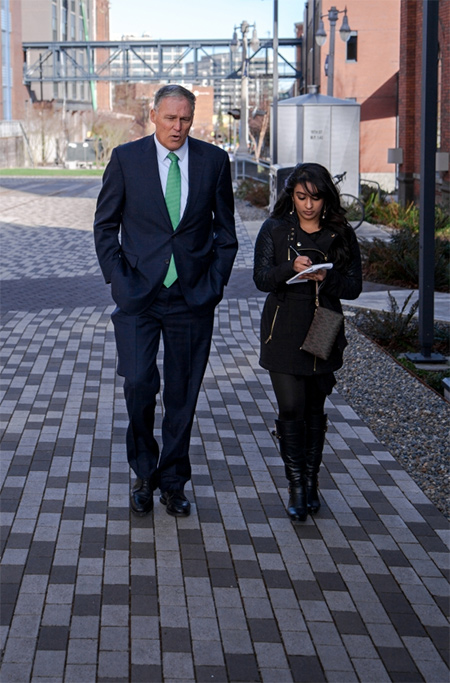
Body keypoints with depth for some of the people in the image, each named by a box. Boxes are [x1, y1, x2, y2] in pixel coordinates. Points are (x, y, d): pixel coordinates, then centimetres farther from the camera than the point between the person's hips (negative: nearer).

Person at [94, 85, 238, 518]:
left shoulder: (214, 161, 3)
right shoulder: (126, 159, 0)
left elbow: (225, 231, 9)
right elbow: (105, 225, 6)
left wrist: (214, 284, 1)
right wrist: (119, 280, -3)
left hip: (193, 298, 1)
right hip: (138, 293, -1)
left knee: (183, 393, 6)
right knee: (139, 383, -10)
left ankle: (173, 482, 21)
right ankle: (144, 473, 13)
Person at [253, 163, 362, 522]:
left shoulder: (342, 235, 3)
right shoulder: (274, 230, 1)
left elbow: (354, 287, 0)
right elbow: (262, 279, -8)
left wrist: (326, 278, -20)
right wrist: (291, 268, -27)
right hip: (284, 333, -1)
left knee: (315, 409, 8)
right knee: (291, 408, -7)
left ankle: (311, 482, 20)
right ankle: (296, 486, 1)